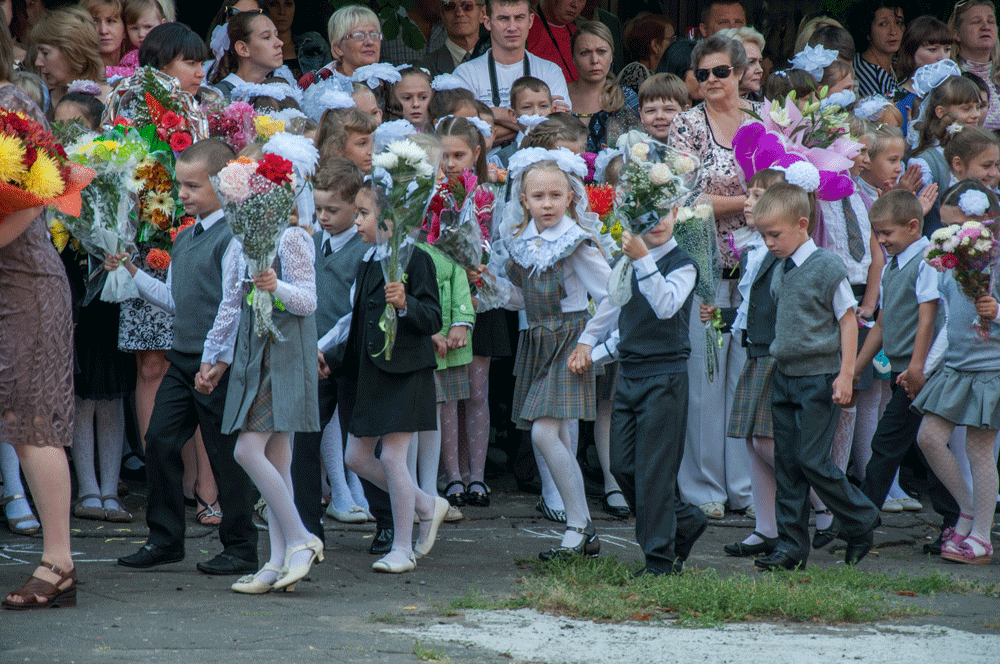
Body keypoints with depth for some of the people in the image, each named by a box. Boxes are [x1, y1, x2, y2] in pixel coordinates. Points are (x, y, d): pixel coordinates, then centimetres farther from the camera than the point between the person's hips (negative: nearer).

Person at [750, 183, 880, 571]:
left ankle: (862, 522, 11)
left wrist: (845, 375, -13)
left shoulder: (827, 268, -11)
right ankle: (791, 547, 9)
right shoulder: (780, 272, 9)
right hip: (784, 376, 7)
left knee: (812, 461, -9)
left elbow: (848, 321, -9)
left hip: (818, 378, -7)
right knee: (786, 463, 5)